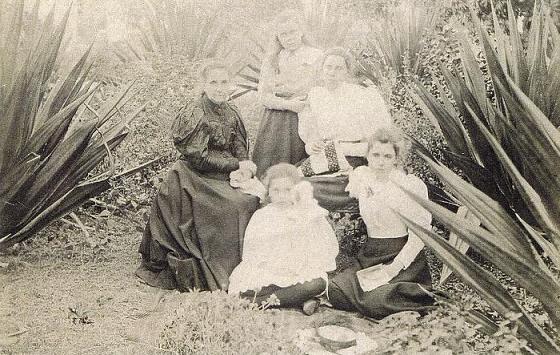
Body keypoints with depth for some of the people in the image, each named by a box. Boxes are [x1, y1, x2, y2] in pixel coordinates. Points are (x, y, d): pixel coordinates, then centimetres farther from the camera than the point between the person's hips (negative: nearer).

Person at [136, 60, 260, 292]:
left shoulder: (231, 113, 11)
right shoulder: (193, 115, -13)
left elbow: (240, 149, 9)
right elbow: (199, 158, -17)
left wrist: (240, 171, -13)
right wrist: (236, 166, -16)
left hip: (223, 178, 7)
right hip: (196, 181, -7)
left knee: (258, 198, -15)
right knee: (236, 206, -26)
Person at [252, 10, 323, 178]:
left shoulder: (316, 56, 6)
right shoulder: (272, 59, 13)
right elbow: (263, 97, 3)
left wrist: (277, 87, 1)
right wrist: (288, 104, -12)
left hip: (303, 122, -2)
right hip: (274, 124, 2)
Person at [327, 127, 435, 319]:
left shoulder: (409, 186, -12)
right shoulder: (361, 175, 5)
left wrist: (393, 269, -18)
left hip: (402, 259, -5)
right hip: (369, 256, 5)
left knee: (374, 303, -28)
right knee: (335, 293, -19)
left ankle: (423, 294, -1)